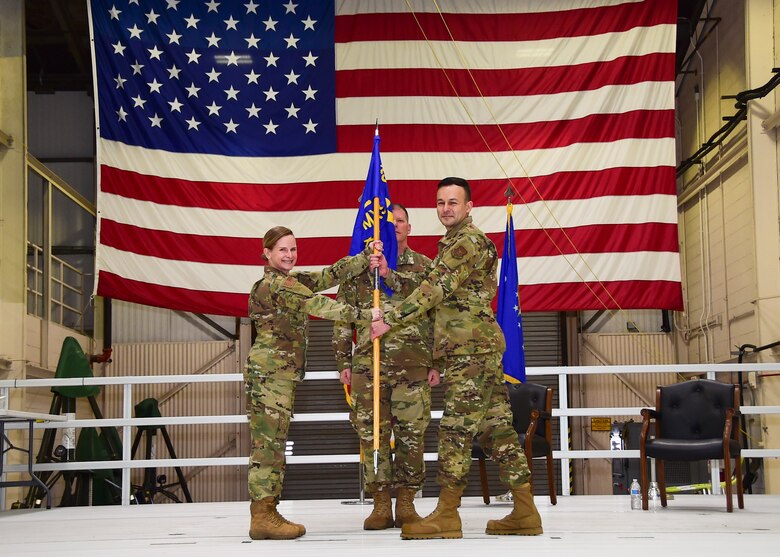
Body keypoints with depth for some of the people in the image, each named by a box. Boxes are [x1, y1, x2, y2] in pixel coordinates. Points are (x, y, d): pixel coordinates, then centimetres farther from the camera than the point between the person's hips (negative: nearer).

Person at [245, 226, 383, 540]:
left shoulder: (288, 281, 19)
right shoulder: (278, 284, -10)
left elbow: (328, 276, 9)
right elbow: (319, 305, -19)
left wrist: (366, 258, 0)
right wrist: (365, 315, -18)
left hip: (279, 373, 10)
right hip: (270, 370, -10)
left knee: (272, 443, 8)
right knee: (269, 442, -11)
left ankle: (265, 513, 9)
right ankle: (263, 517, -12)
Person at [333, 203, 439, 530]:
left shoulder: (425, 268, 11)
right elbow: (343, 319, 11)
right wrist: (343, 362, 5)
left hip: (414, 365, 0)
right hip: (368, 364, 0)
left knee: (411, 434, 0)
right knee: (372, 433, 0)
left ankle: (406, 503, 9)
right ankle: (381, 504, 8)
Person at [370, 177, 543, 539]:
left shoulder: (469, 241, -9)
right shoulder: (452, 244, 24)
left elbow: (434, 290, -15)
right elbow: (429, 291, 18)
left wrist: (390, 320, -12)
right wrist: (388, 273, 6)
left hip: (470, 348, -10)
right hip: (479, 348, 10)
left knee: (457, 428, -8)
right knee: (495, 426, 8)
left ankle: (447, 515, -5)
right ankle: (524, 512, 9)